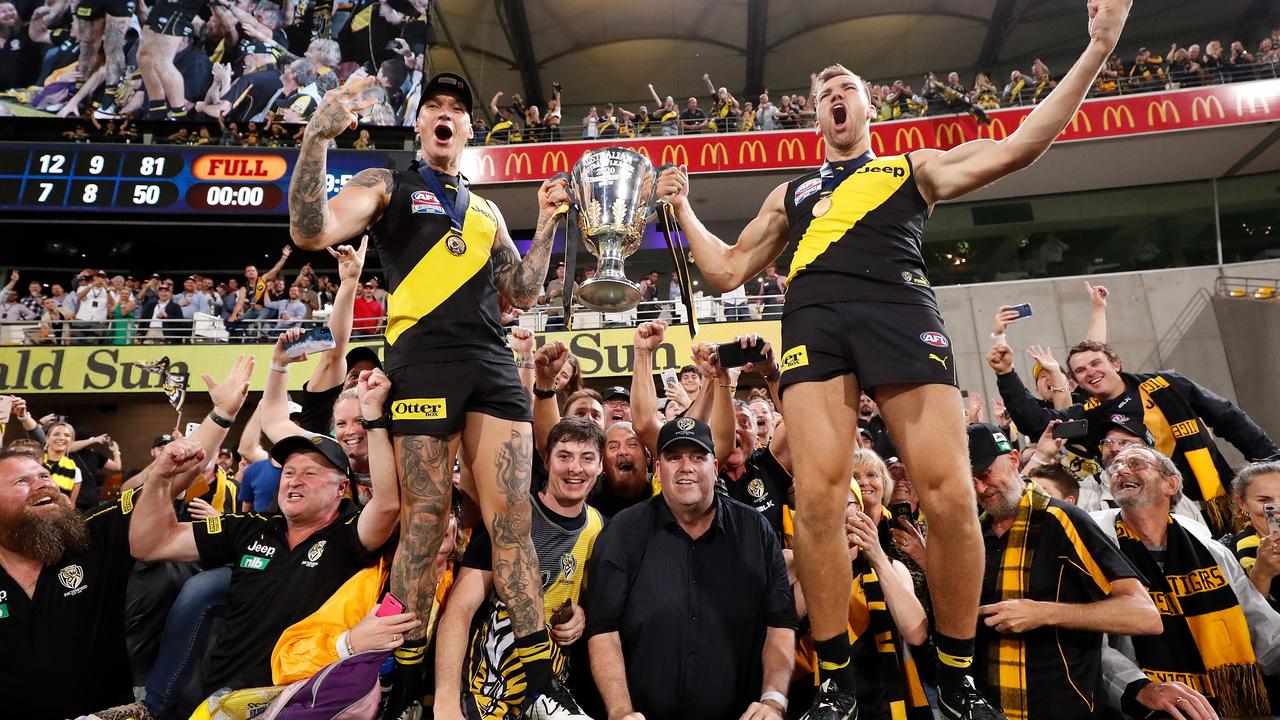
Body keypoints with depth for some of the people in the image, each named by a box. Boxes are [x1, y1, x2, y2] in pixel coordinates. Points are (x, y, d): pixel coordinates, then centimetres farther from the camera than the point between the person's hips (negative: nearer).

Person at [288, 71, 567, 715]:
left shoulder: (485, 210, 27)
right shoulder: (386, 184, 15)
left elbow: (522, 294, 23)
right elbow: (311, 233, -2)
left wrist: (546, 225, 14)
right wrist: (317, 137, -12)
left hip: (493, 364, 4)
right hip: (422, 359, -3)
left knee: (511, 516, -3)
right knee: (425, 518, -4)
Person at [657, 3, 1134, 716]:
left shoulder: (915, 167, 29)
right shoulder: (791, 194, 33)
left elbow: (1020, 146, 17)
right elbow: (726, 271, 31)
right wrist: (684, 208, 29)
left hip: (900, 309, -1)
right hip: (814, 319, 2)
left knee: (950, 495, -14)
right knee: (818, 498, -16)